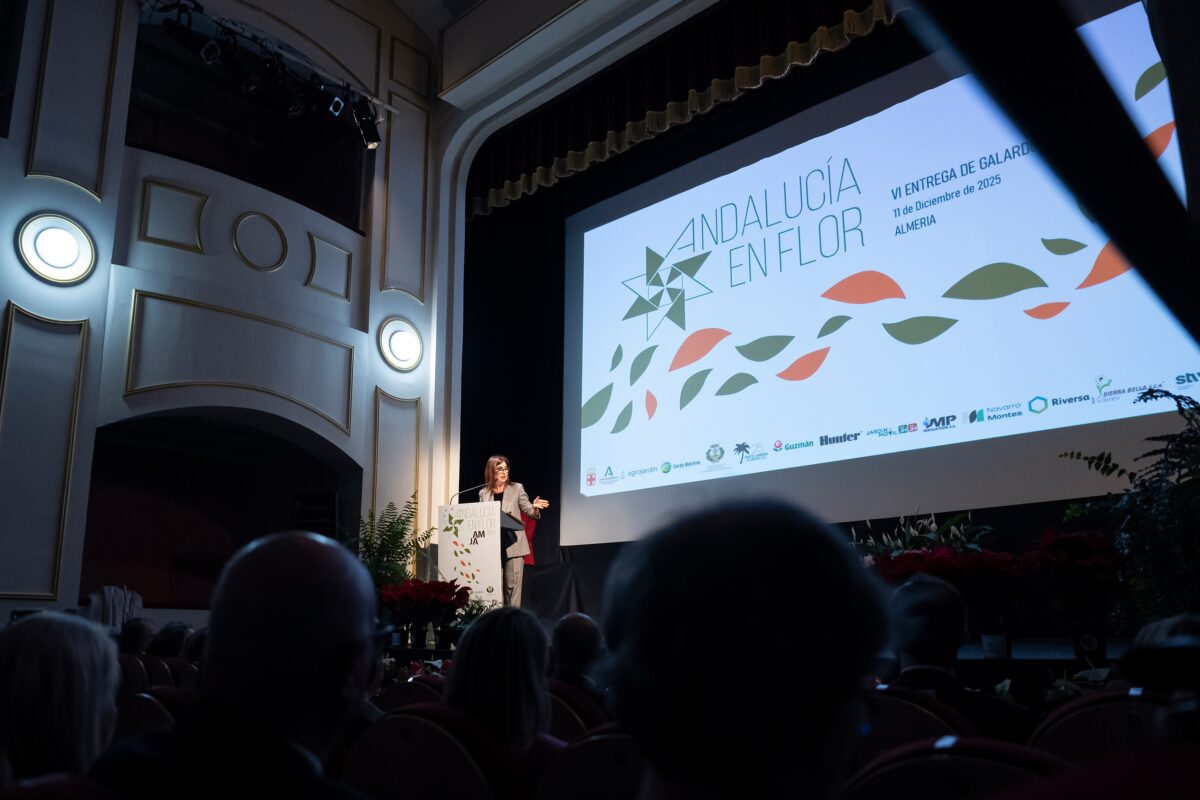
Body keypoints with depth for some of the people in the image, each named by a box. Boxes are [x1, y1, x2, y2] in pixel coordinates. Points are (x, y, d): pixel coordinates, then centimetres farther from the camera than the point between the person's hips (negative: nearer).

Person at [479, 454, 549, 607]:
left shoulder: (517, 488, 1)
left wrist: (535, 507, -20)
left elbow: (529, 511, 1)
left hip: (513, 545, -2)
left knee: (512, 585, -3)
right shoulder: (483, 493, 7)